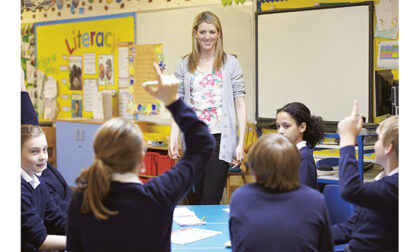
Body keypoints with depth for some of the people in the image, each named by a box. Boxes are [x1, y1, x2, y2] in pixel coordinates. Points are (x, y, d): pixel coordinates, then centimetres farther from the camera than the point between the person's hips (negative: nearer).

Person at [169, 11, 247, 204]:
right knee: (199, 199, 11)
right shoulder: (184, 65, 9)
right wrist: (173, 138, -4)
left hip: (220, 139, -3)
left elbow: (240, 104, 0)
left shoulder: (230, 63, 3)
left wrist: (241, 143, -6)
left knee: (210, 200, -8)